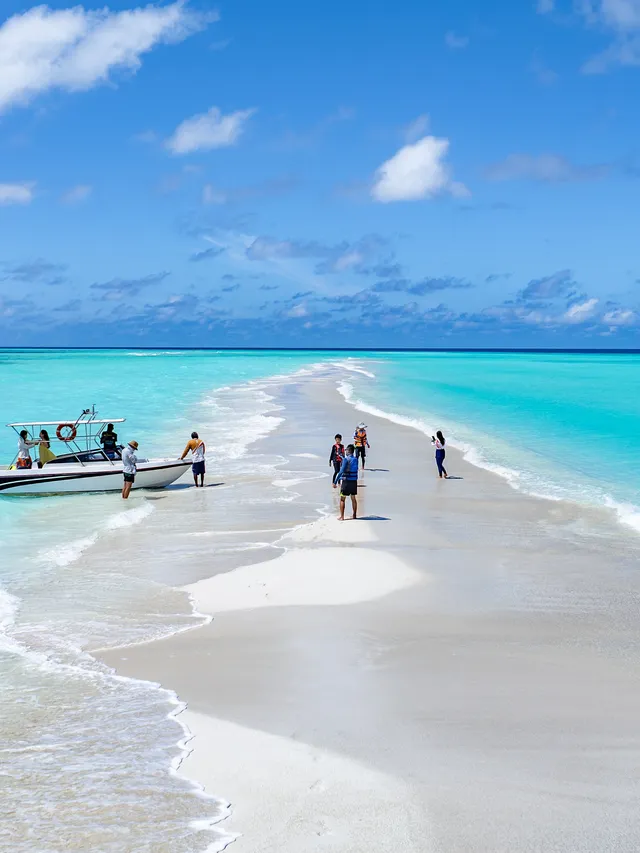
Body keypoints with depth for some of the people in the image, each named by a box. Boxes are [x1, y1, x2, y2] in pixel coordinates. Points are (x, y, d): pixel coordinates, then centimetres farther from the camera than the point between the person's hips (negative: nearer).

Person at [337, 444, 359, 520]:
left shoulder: (346, 459, -14)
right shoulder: (356, 459, 4)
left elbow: (341, 471, -20)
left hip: (346, 481, -6)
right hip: (354, 481, 6)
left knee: (342, 499, 3)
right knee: (353, 498, 16)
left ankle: (342, 516, 2)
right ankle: (354, 515, 23)